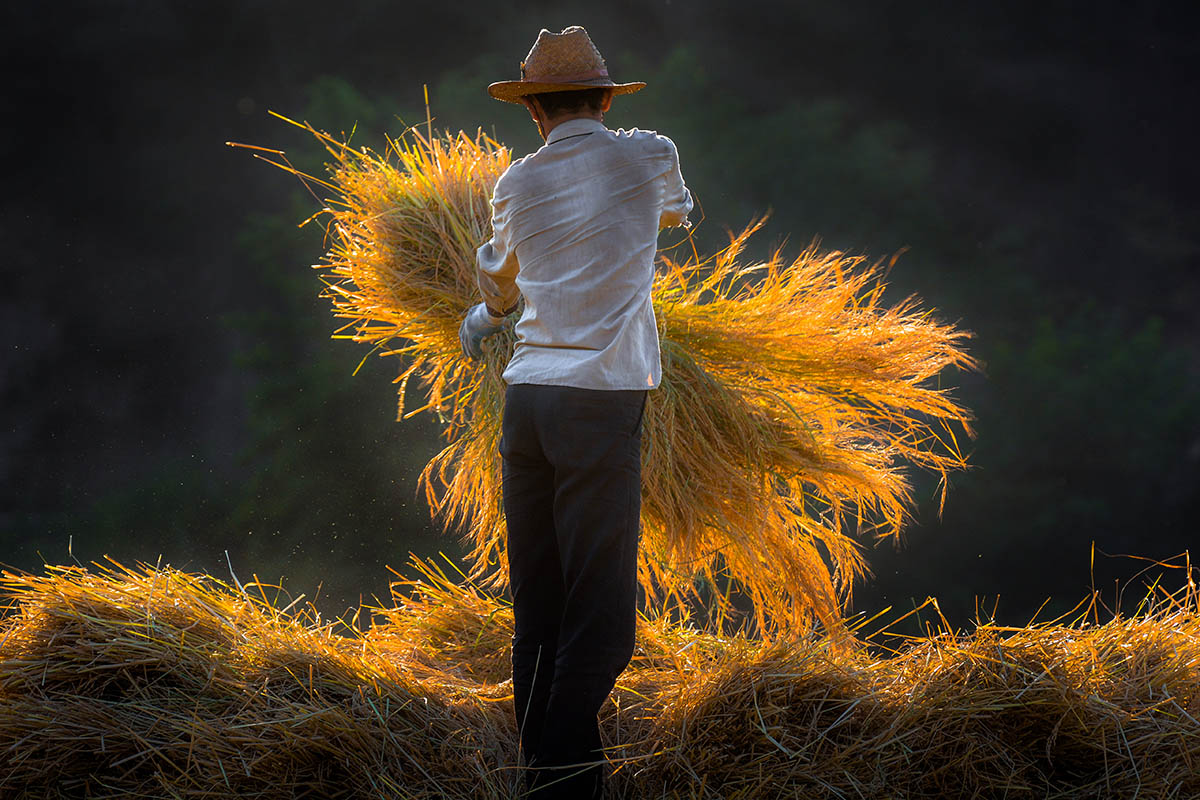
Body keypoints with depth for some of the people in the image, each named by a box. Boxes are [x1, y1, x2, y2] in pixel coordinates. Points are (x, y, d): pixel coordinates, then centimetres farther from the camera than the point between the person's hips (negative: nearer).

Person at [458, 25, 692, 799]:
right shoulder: (649, 156, 4)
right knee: (599, 614, -5)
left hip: (528, 397, 5)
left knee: (539, 610, 8)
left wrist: (486, 319, 54)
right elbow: (679, 209, 27)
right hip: (601, 401, -5)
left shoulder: (516, 185, 12)